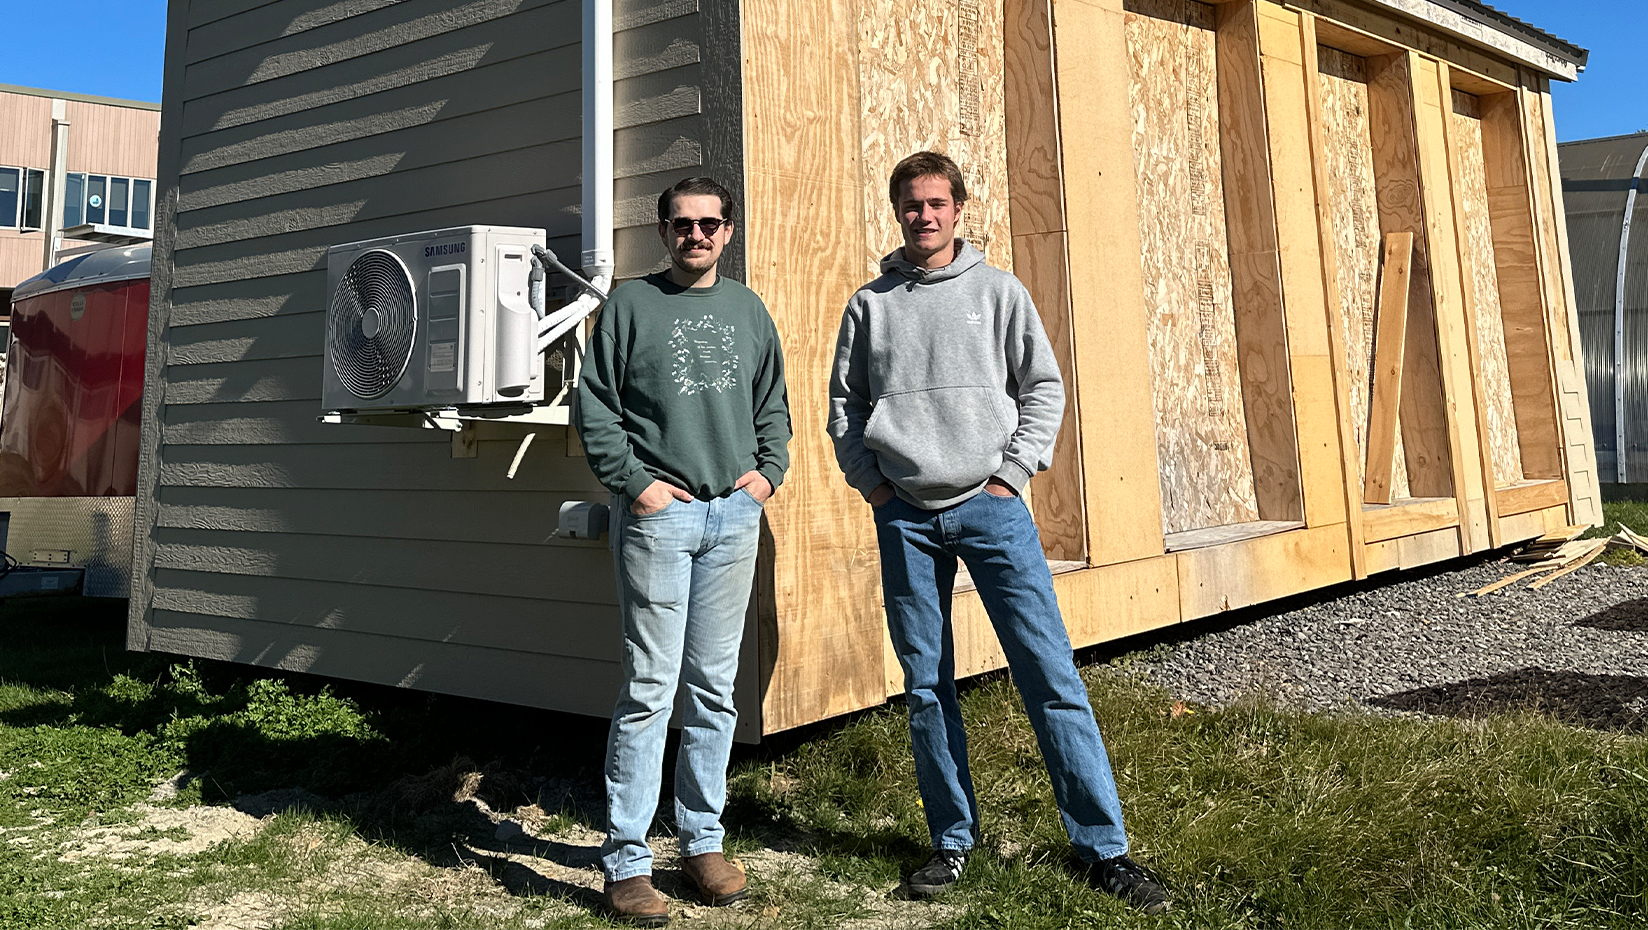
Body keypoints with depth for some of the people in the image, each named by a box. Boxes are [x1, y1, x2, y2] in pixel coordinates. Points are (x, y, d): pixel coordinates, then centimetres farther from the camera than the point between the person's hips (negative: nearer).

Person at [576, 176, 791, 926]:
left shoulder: (747, 309, 15)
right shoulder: (630, 304, 4)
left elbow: (774, 405, 20)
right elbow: (595, 409, 0)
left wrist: (769, 470, 6)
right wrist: (634, 482, -9)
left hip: (734, 514, 4)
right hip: (658, 513, -4)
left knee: (715, 687, 9)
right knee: (651, 687, -5)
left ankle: (703, 841, 21)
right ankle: (625, 862, 4)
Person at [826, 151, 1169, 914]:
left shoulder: (998, 291, 7)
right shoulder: (870, 305, 10)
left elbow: (1044, 388, 5)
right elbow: (843, 402, 12)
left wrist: (1011, 473, -5)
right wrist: (870, 481, 1)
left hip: (991, 507, -1)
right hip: (905, 516, 2)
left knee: (1051, 675, -4)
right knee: (926, 686, 6)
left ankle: (1103, 847, 3)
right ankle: (953, 838, 20)